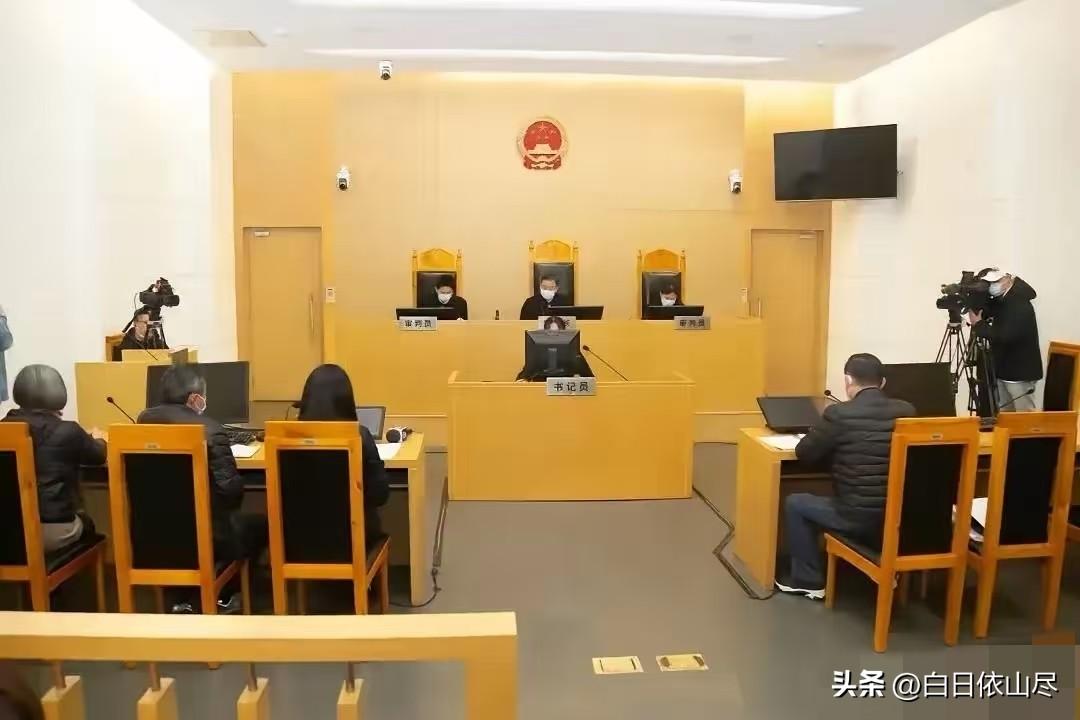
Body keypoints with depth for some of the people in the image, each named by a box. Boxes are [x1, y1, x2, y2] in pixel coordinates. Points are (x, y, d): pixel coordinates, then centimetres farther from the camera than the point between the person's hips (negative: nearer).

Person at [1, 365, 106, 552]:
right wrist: (98, 438, 30)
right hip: (53, 529, -4)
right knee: (85, 522, 30)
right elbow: (98, 456, 9)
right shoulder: (67, 431, -11)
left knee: (78, 518, 31)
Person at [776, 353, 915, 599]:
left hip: (858, 518, -6)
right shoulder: (906, 411, 0)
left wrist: (833, 445, 16)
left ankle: (809, 581, 22)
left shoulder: (839, 414, -14)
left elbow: (804, 453, -3)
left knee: (795, 503, 17)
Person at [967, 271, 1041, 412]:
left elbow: (1005, 336, -28)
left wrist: (978, 325, -18)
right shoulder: (1000, 301, 7)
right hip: (1003, 370, 8)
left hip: (1020, 372, -8)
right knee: (1005, 415, 13)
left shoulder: (1020, 306, -19)